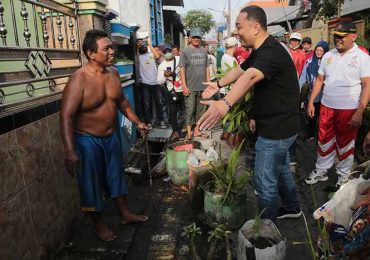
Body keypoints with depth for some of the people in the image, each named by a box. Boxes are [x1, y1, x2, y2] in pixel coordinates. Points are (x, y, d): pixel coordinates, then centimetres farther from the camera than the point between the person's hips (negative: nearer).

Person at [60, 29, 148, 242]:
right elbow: (66, 116, -25)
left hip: (111, 136, 7)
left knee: (117, 176, 19)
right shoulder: (79, 80, -22)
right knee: (92, 184, 9)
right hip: (88, 140, -6)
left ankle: (126, 214, 39)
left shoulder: (113, 73, 0)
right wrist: (70, 151, -32)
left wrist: (137, 122, 17)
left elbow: (121, 100, 14)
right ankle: (99, 224, 30)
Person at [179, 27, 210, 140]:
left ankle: (197, 130, 22)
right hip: (190, 87, -4)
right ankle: (189, 131, 9)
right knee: (189, 110, -1)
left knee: (201, 109, 10)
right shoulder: (185, 51, -2)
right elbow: (182, 69, -6)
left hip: (203, 86, 4)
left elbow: (207, 68, 13)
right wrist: (184, 86, -12)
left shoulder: (204, 51, 10)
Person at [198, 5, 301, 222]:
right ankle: (291, 207, 47)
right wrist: (218, 84, 28)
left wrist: (225, 104, -60)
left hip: (276, 129, -11)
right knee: (281, 169, 26)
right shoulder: (260, 51, 8)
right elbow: (240, 70, 23)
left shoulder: (271, 52, -26)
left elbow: (249, 78, -45)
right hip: (278, 126, 11)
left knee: (265, 182, 1)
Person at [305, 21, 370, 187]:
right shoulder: (328, 56, 5)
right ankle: (321, 171, 29)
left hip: (349, 109, -3)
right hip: (327, 106, 4)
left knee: (345, 144, 11)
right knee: (325, 141, 13)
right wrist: (311, 102, 5)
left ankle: (343, 175, 28)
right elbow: (320, 80, 10)